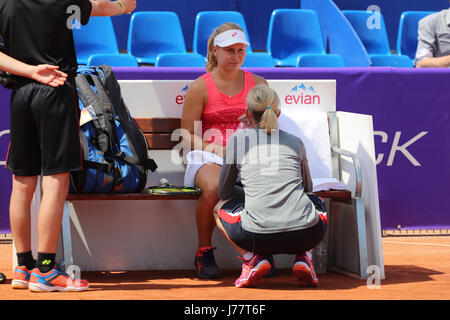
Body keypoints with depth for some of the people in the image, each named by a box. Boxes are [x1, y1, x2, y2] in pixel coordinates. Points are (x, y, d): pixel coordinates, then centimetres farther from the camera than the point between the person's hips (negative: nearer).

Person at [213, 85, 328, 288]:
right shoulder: (295, 142, 18)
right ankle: (303, 258, 13)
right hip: (306, 234, 2)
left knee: (220, 207, 30)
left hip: (258, 237, -2)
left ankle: (252, 258, 6)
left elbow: (224, 191, 22)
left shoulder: (237, 140, 12)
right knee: (316, 201, 38)